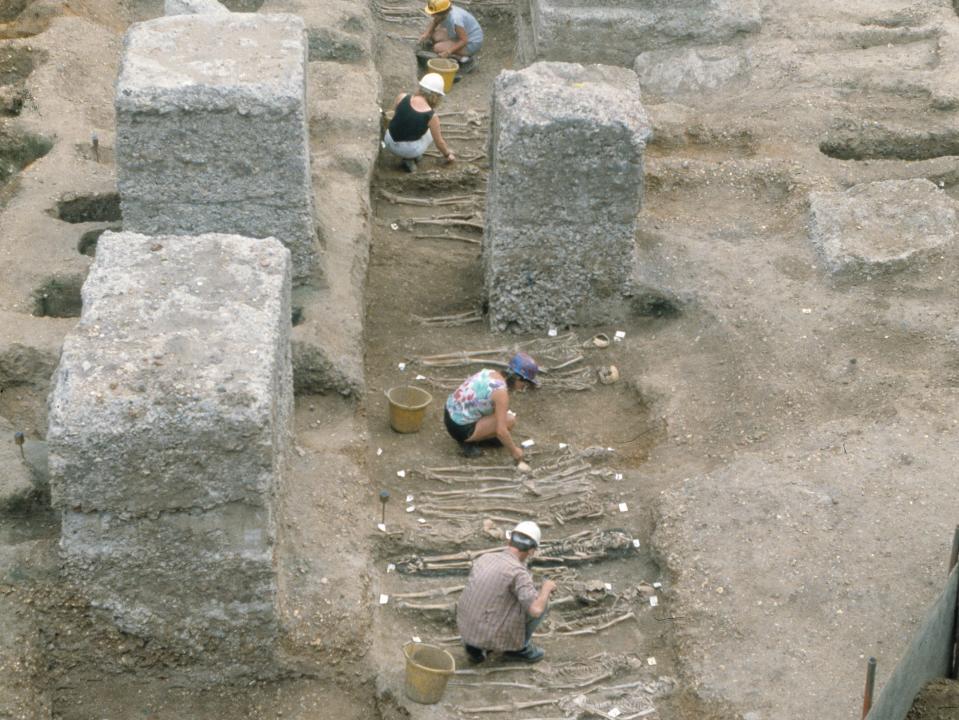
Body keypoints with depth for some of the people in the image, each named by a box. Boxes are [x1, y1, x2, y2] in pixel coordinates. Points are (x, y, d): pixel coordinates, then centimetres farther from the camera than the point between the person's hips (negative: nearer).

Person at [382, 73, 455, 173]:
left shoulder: (402, 97, -11)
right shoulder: (431, 116, -16)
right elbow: (439, 142, -3)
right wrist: (447, 154, 16)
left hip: (390, 142, 4)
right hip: (410, 150, -4)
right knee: (431, 132, 22)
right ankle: (410, 159, 8)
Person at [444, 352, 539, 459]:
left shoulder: (491, 373, 4)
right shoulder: (501, 391, -22)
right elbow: (501, 431, -24)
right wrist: (514, 451, -9)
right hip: (461, 429, -9)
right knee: (510, 420, -11)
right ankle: (468, 442, -1)